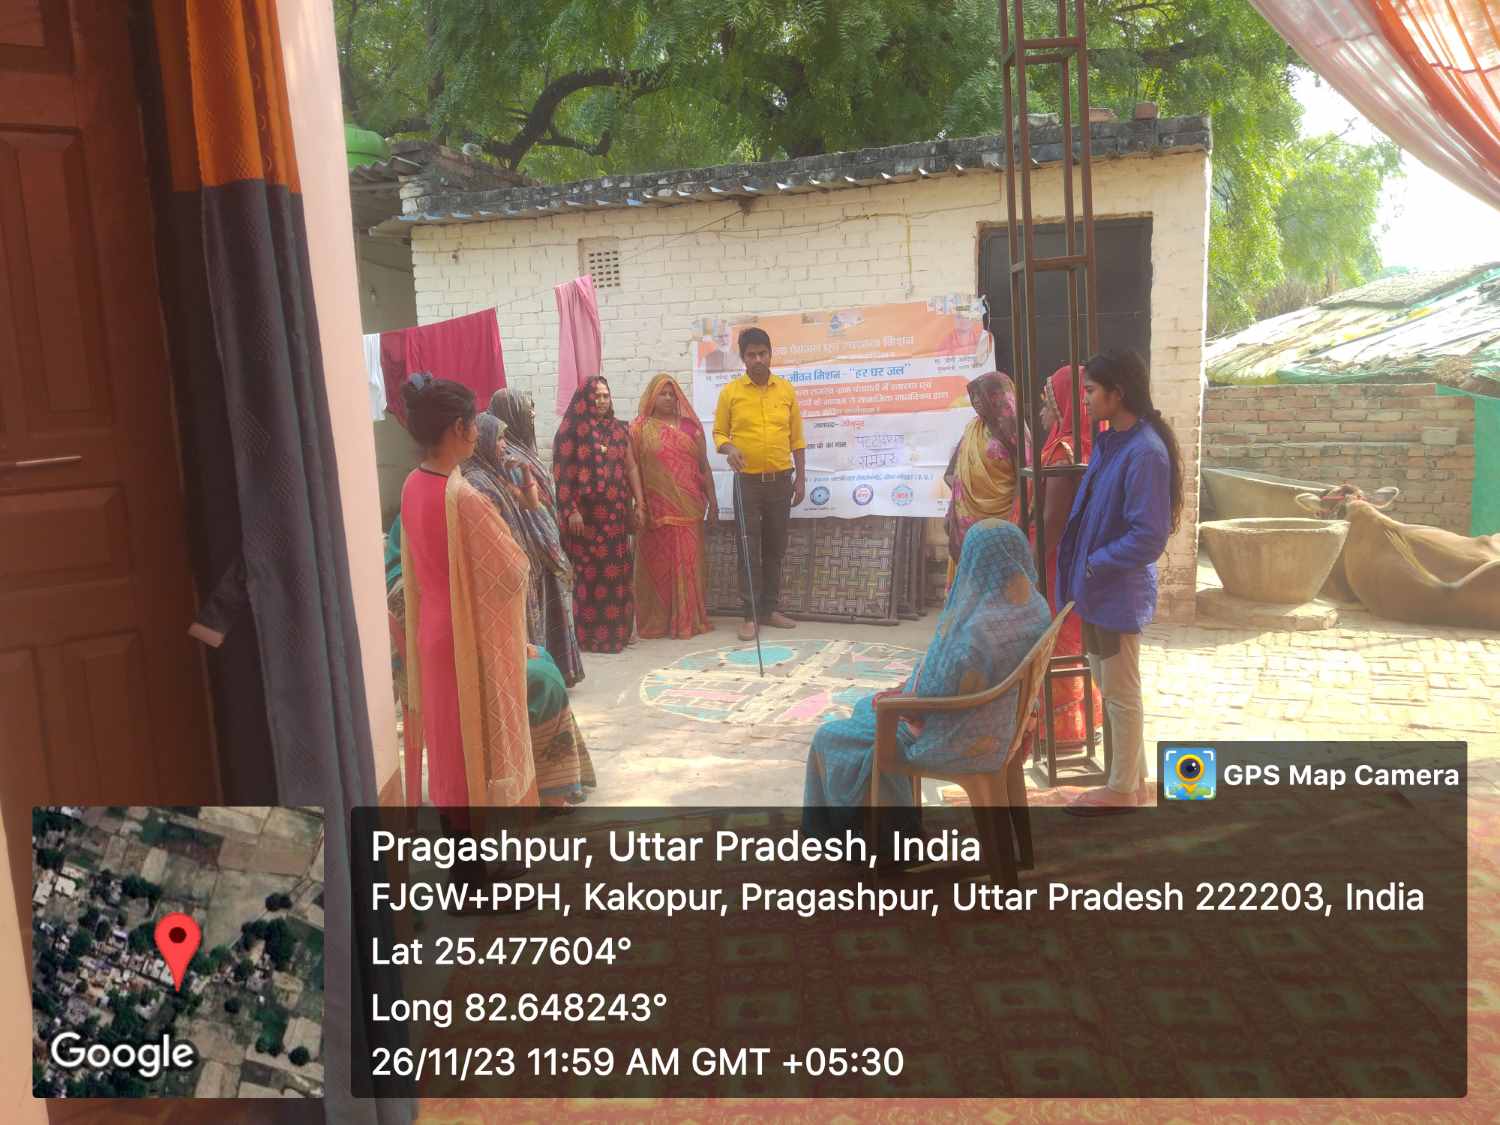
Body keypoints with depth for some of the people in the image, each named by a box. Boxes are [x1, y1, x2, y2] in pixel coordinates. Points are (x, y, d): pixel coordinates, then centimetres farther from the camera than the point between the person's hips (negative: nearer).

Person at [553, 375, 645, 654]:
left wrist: (639, 504, 8)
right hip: (585, 513, -5)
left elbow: (631, 468, 14)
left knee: (618, 570, 7)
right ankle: (588, 633, 5)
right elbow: (562, 474, -8)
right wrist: (570, 511, -14)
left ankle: (619, 629, 17)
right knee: (589, 571, -2)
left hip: (616, 512, 5)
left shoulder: (619, 430, 12)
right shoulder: (571, 430, -4)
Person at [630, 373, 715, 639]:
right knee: (658, 562, 1)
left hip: (688, 505, 2)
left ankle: (689, 619, 12)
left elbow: (703, 465, 12)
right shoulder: (639, 428, 3)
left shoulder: (690, 425, 10)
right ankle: (658, 621, 8)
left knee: (688, 561, 4)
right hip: (657, 507, -2)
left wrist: (711, 498, 8)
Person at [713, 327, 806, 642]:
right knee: (749, 549, -1)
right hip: (748, 481, -2)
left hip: (781, 481, 2)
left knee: (775, 548, 9)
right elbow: (718, 432, 4)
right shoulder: (730, 392, -1)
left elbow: (797, 438, 8)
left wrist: (800, 478, 5)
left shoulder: (786, 390, 5)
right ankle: (750, 615, 4)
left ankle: (771, 609, 19)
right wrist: (728, 448, -19)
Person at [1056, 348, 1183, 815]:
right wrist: (1083, 569, 8)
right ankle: (1133, 780, 32)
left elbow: (1148, 538, -24)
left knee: (1121, 695, 5)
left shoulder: (1145, 452, -21)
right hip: (1100, 589, 9)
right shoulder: (1110, 441, 7)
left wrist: (1094, 564, -15)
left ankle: (1123, 790, 20)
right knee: (1111, 689, 18)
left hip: (1119, 594, -9)